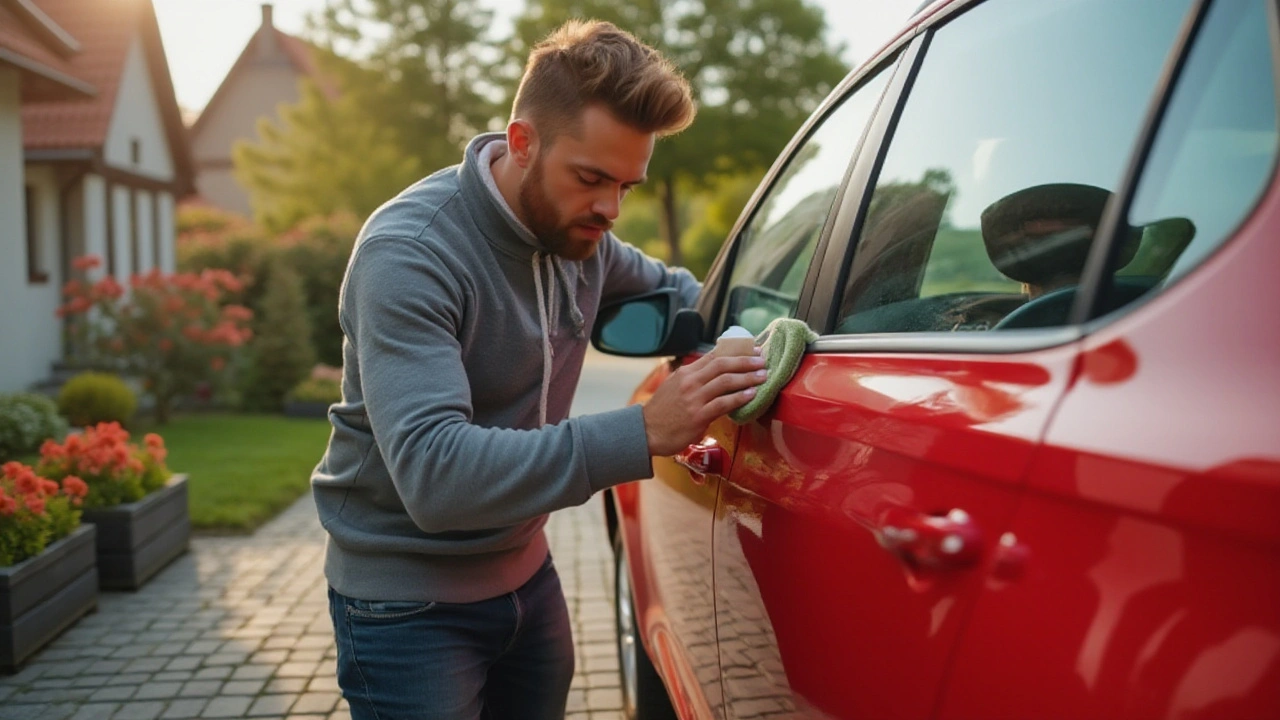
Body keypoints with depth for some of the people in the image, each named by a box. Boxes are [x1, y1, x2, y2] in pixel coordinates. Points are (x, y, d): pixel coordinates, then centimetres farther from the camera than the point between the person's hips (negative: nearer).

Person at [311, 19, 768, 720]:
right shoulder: (408, 254, -25)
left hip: (524, 574, 6)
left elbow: (668, 285, 16)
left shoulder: (577, 233, -5)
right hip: (408, 601, -6)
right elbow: (433, 474, -36)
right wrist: (642, 432, -40)